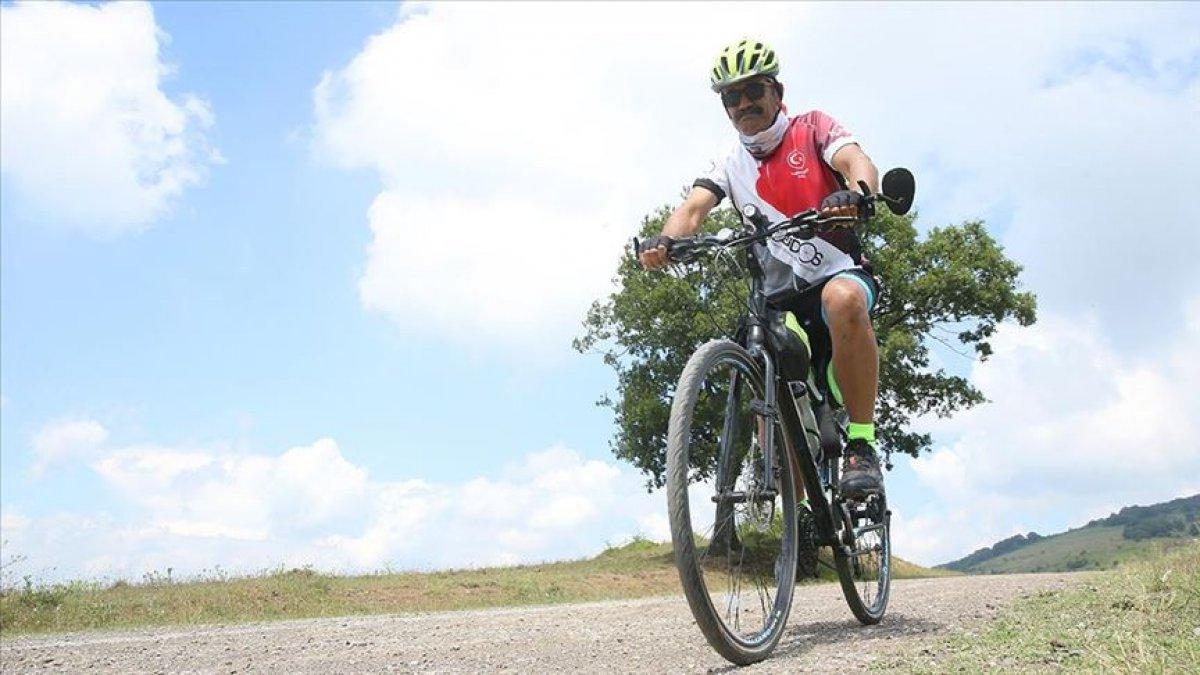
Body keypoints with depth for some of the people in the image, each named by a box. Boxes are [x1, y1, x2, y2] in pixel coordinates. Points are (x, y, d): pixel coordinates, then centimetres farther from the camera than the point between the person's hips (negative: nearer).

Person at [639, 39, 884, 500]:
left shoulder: (812, 129, 2)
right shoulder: (731, 164, 9)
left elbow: (857, 162, -18)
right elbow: (694, 207, -8)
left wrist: (856, 197, -43)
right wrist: (665, 240, -32)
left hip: (841, 275, -4)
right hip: (781, 296, 4)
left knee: (843, 299, -38)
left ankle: (862, 445, -30)